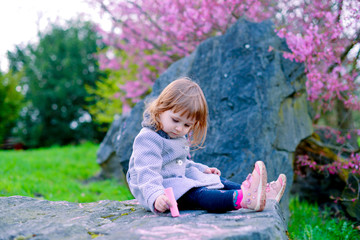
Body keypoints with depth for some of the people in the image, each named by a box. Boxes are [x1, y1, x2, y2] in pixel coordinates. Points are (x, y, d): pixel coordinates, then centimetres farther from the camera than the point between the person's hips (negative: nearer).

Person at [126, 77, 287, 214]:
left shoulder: (179, 137, 15)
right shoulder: (149, 139, -18)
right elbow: (147, 173, -30)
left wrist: (202, 170, 23)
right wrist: (155, 197, -44)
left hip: (181, 180, 11)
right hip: (159, 187, -10)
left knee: (217, 182, 0)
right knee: (196, 194, -32)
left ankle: (261, 193, -11)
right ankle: (241, 198, -55)